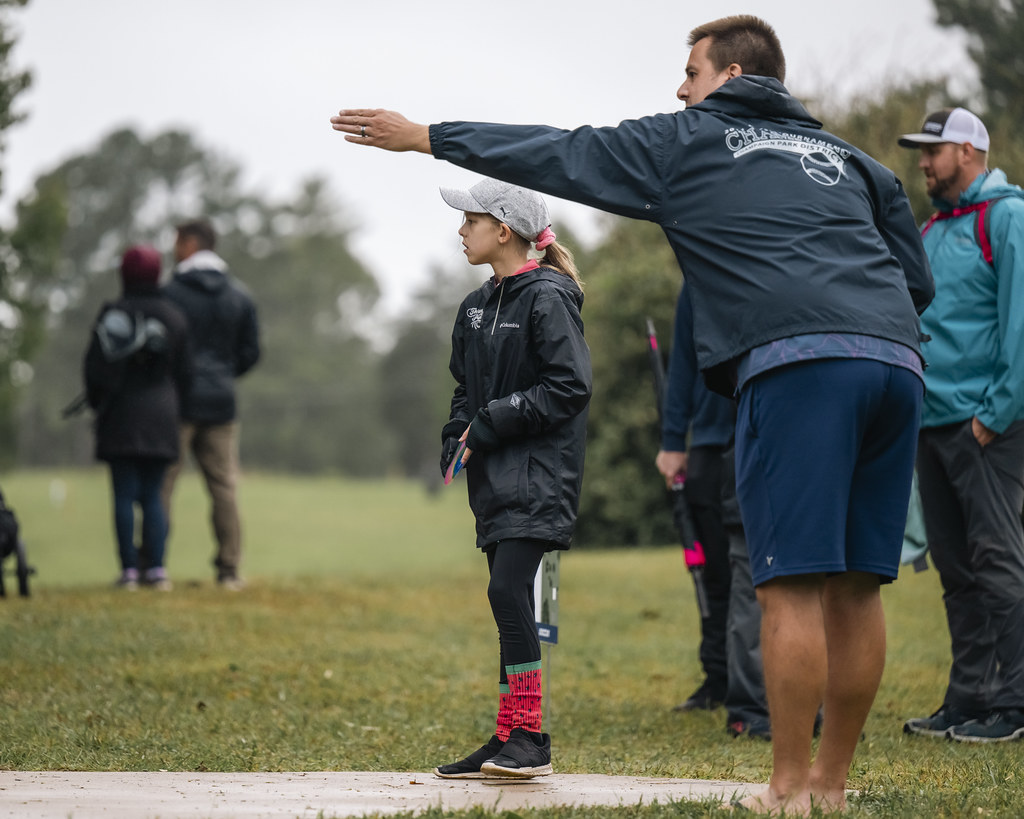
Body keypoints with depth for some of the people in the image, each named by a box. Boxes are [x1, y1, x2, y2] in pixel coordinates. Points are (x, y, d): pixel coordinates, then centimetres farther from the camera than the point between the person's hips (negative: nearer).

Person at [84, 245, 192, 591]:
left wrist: (98, 405, 10)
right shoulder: (174, 317, 4)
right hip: (161, 416, 3)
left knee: (124, 495, -1)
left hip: (121, 418, -3)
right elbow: (184, 372, 6)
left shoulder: (112, 315, -6)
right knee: (152, 495, 8)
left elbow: (94, 367, -5)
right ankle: (156, 568, -1)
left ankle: (129, 569, -4)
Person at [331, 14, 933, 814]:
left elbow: (561, 155, 19)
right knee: (856, 587, 8)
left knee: (794, 585, -5)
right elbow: (919, 279, 26)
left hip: (798, 366, -6)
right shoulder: (849, 160, 29)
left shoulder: (687, 141, 15)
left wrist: (425, 137, 26)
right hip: (896, 365, 6)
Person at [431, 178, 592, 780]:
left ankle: (529, 738, -13)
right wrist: (458, 441, 6)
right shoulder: (478, 307, 16)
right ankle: (510, 741, 11)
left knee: (509, 590, -17)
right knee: (509, 601, 8)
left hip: (539, 476, -8)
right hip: (495, 478, 8)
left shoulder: (548, 297, -9)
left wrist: (491, 425, -14)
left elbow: (569, 386, -16)